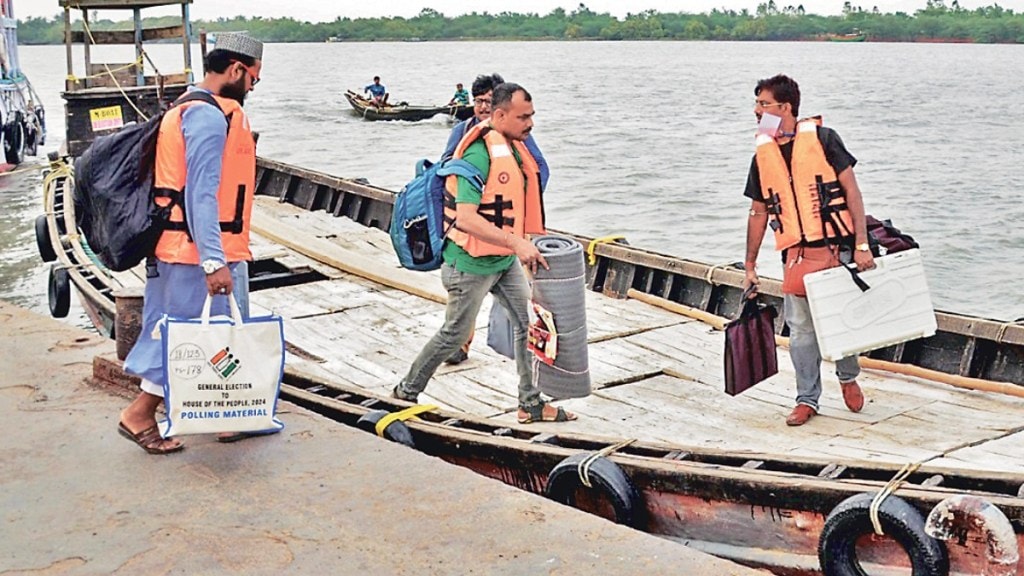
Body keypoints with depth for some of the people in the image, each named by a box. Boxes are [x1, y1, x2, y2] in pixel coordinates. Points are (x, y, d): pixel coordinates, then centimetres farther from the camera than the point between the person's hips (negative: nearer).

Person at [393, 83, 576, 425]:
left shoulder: (513, 146, 5)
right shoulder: (479, 154, -25)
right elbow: (466, 218, -33)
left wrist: (526, 245, 18)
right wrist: (517, 243, -36)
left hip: (505, 260, 8)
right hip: (472, 264, -8)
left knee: (529, 323, 7)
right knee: (455, 334, 7)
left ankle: (531, 404, 17)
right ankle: (406, 392, 26)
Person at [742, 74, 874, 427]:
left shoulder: (821, 139, -5)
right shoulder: (763, 155, 8)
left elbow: (851, 191, -5)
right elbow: (758, 213, 15)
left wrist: (862, 244, -12)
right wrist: (750, 266, 15)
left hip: (836, 248, -3)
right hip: (796, 253, 3)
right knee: (801, 328, 2)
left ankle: (848, 377, 30)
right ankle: (807, 399, 14)